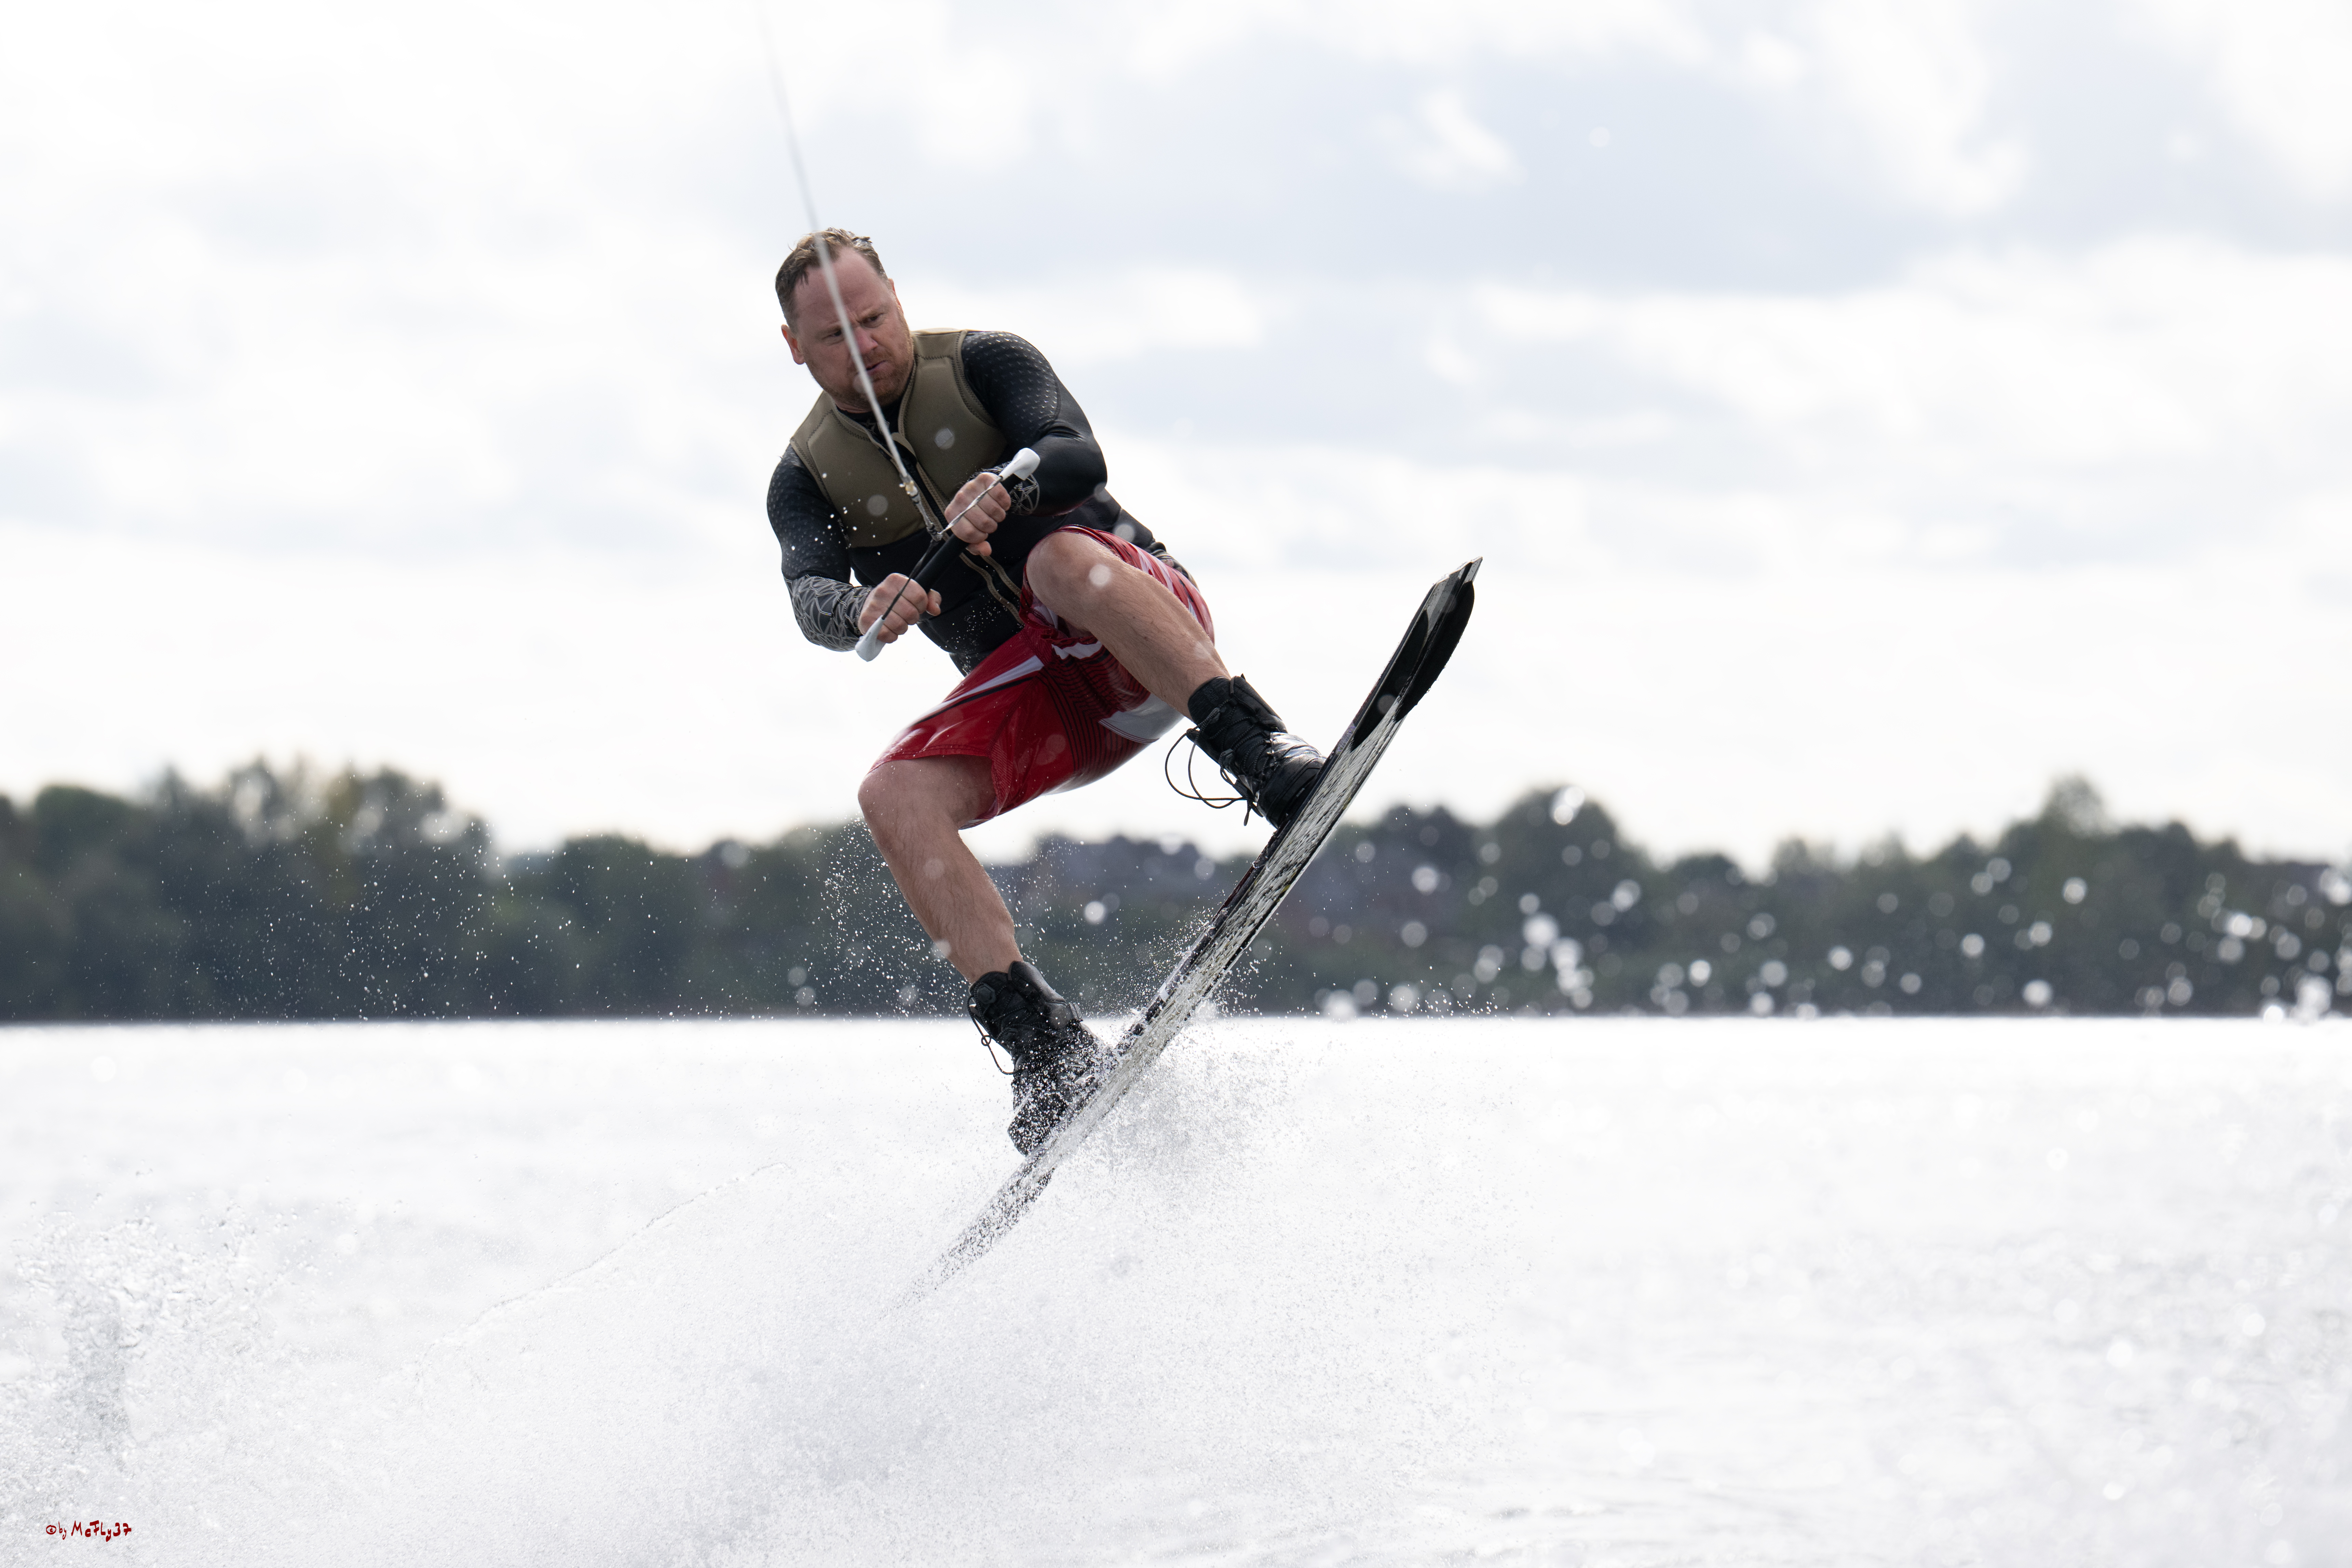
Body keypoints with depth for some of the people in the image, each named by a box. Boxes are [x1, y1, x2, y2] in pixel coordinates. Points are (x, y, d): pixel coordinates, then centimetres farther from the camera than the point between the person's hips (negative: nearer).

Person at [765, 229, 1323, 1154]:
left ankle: (1264, 758, -50)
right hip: (1024, 687, 3)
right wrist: (863, 609, -36)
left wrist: (1009, 484, -38)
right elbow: (811, 597, -11)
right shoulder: (807, 481, 8)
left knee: (1062, 560, -37)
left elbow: (1080, 457, -14)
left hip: (1137, 631, -3)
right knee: (895, 796, -24)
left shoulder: (983, 363, 3)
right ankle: (1045, 1048, -31)